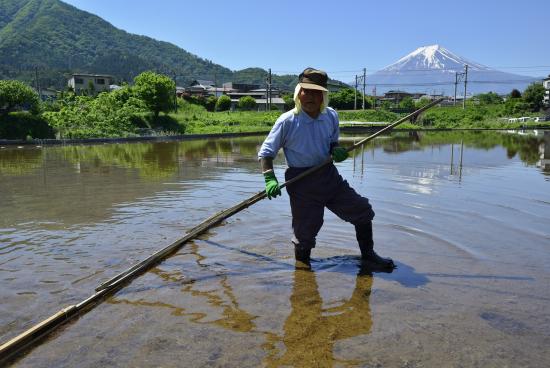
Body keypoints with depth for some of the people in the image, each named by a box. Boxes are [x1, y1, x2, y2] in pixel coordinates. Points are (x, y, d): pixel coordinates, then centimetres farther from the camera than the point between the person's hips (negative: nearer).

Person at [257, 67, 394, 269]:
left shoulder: (331, 116, 2)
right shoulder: (287, 121, -12)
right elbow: (265, 152, -7)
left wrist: (336, 151, -7)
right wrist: (270, 179, -21)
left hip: (329, 176, 5)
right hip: (302, 182, -5)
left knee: (362, 210, 7)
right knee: (305, 230, 1)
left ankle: (368, 254, 28)